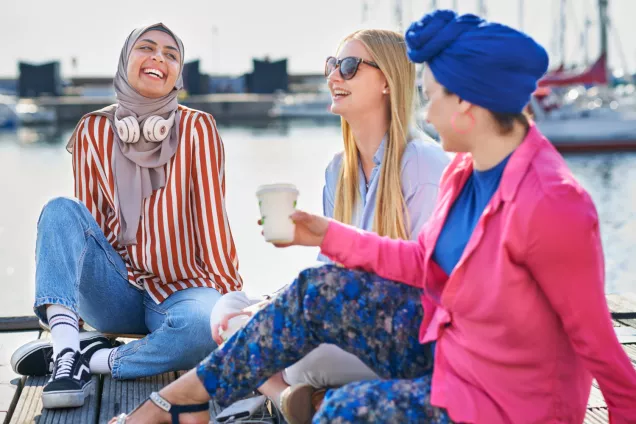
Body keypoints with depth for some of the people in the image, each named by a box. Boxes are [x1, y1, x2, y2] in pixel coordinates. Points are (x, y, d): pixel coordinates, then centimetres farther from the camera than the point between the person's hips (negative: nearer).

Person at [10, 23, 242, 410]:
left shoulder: (197, 128, -3)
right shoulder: (94, 130, 3)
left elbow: (212, 217, -5)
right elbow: (87, 220, 4)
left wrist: (232, 296, -8)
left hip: (179, 289, -2)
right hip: (117, 291, 2)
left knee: (205, 323, -36)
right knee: (61, 209, -22)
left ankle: (95, 357, -17)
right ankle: (66, 354, -32)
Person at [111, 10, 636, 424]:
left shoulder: (552, 206, -32)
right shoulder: (467, 167, -4)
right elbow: (423, 261, 9)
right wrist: (329, 235, 9)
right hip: (446, 341, 8)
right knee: (318, 291, 1)